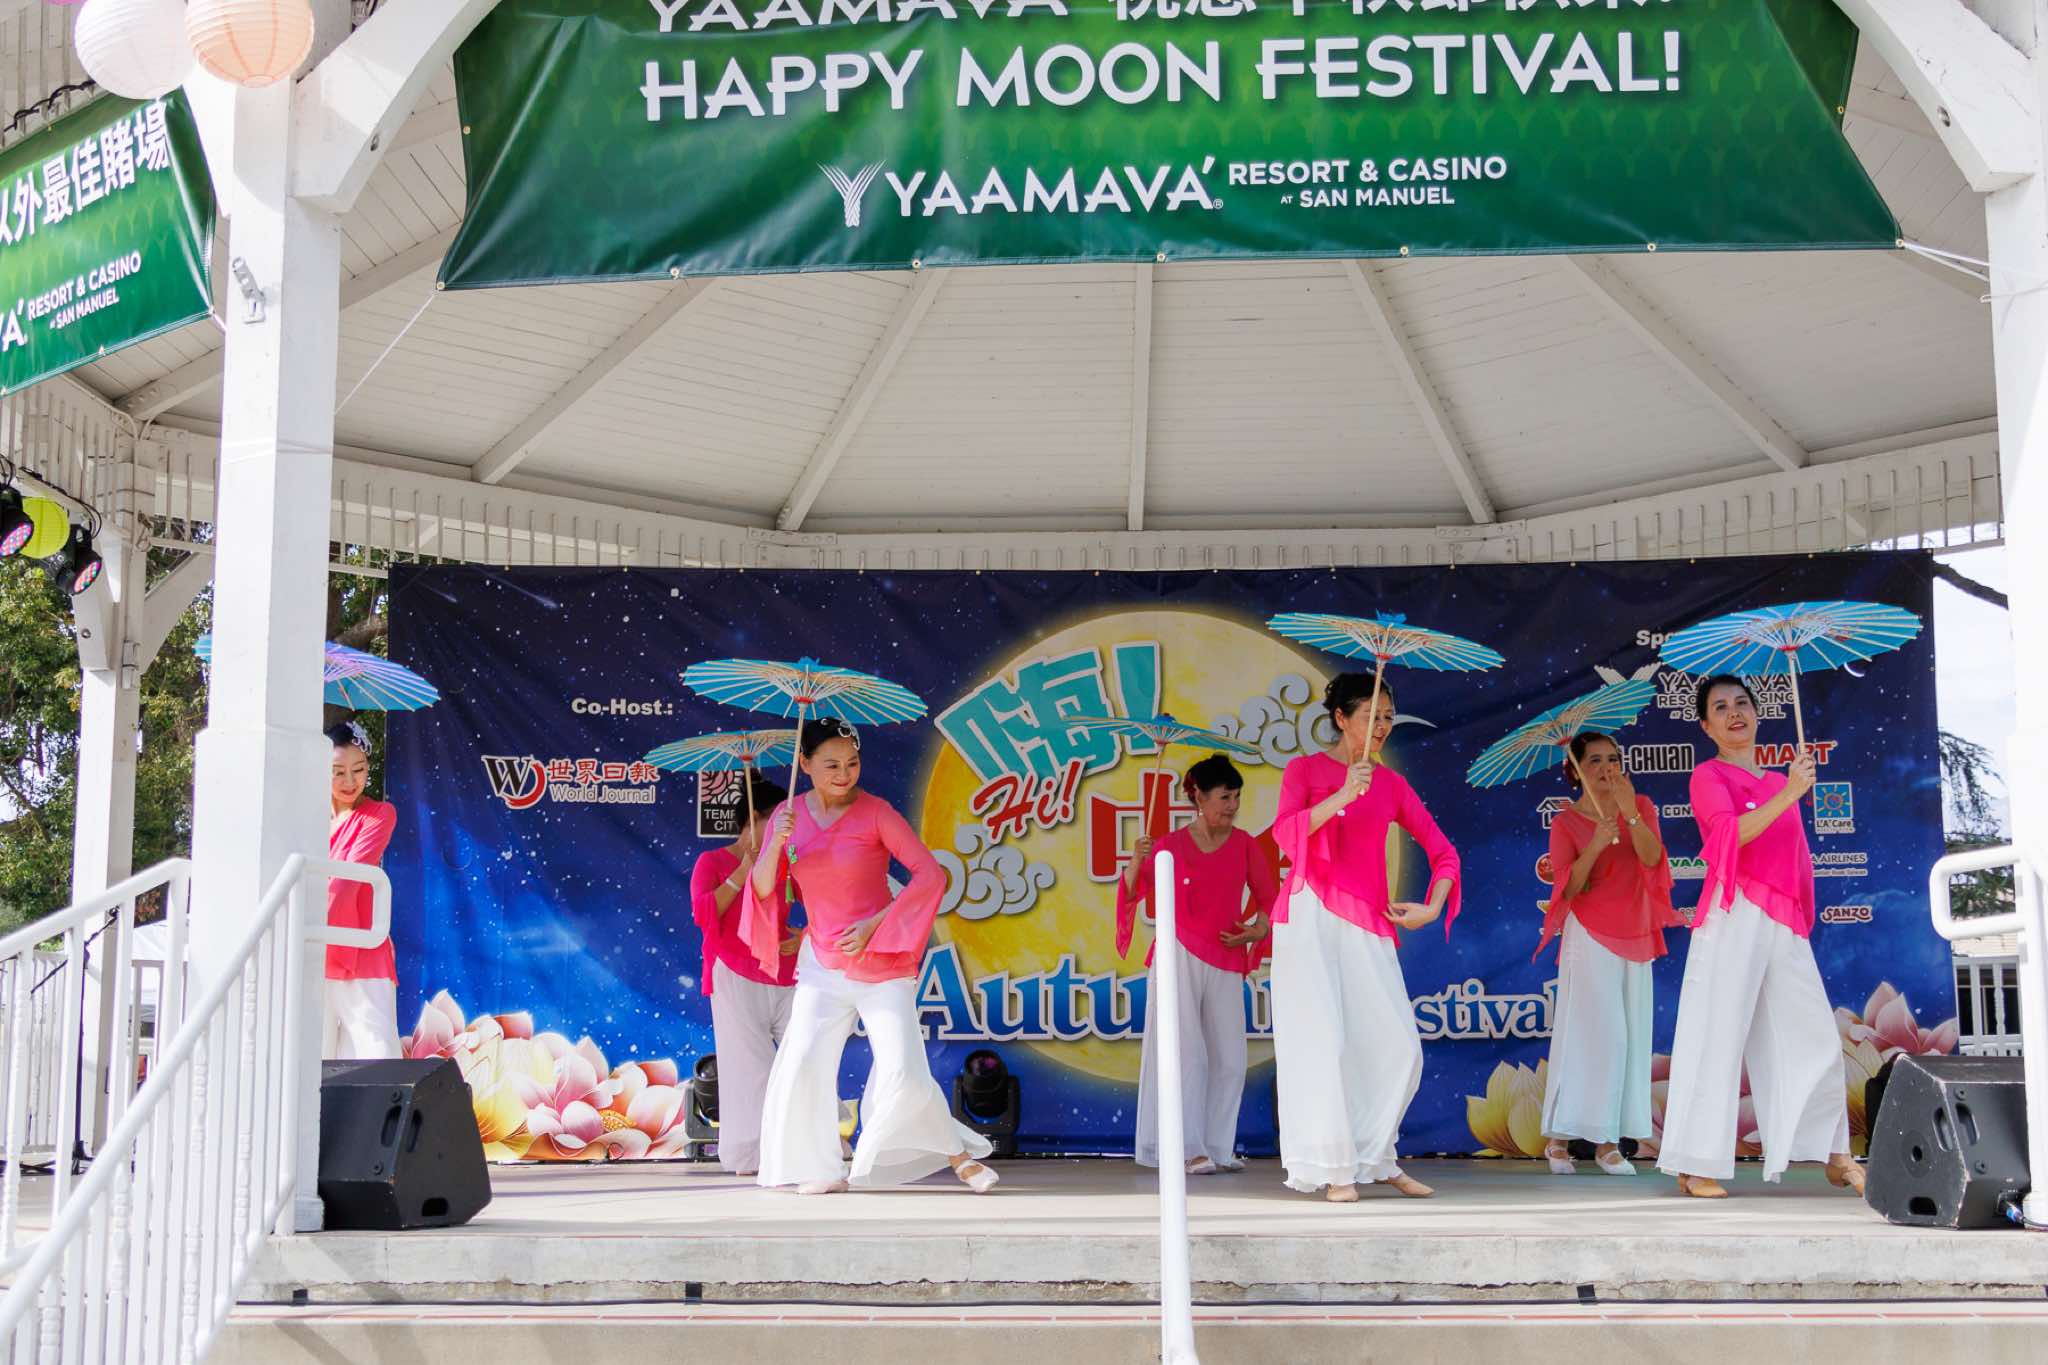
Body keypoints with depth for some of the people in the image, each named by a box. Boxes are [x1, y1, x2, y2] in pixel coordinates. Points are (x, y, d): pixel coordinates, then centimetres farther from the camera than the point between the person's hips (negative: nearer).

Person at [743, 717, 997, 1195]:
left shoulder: (875, 812, -9)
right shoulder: (789, 814, 3)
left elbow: (930, 873, -12)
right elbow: (762, 889, 1)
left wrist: (873, 924, -15)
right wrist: (777, 845, -18)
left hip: (881, 962, -4)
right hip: (823, 964, 4)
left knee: (903, 1070, -9)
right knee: (802, 1063, -7)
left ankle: (960, 1156, 9)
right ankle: (823, 1169, 9)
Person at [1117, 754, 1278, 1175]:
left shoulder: (1243, 844, 4)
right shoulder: (1171, 845, -2)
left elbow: (1269, 899, 9)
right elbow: (1131, 894, -6)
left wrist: (1255, 931, -9)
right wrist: (1135, 862, -25)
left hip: (1225, 963, 4)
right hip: (1180, 957, -3)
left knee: (1230, 1058, 3)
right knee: (1188, 1053, -6)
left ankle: (1218, 1147, 12)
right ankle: (1190, 1150, -5)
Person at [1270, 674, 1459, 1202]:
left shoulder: (1391, 783, 13)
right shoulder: (1305, 769, 4)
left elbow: (1442, 850, 14)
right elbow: (1285, 833, -13)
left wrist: (1432, 908, 0)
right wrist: (1341, 796, -22)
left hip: (1367, 923, 4)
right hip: (1312, 916, -4)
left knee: (1399, 1045, 1)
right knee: (1325, 1040, -9)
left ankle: (1375, 1157, 18)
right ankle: (1334, 1168, -2)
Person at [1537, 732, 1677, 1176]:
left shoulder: (1640, 807, 6)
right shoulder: (1566, 822, -3)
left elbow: (1651, 858, -11)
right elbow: (1566, 889, -10)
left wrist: (1629, 811, -24)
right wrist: (1594, 847, -24)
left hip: (1635, 937, 4)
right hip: (1590, 939, -4)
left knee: (1630, 1036, 2)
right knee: (1599, 1033, -9)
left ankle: (1608, 1141, 7)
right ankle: (1558, 1139, -1)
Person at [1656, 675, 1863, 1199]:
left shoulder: (1779, 782, 20)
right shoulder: (1709, 776, 2)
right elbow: (1730, 832, -16)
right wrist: (1788, 794, -22)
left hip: (1785, 924, 6)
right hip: (1735, 917, -6)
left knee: (1813, 1036, 6)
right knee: (1718, 1034, -8)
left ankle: (1834, 1156, 16)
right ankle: (1697, 1165, -6)